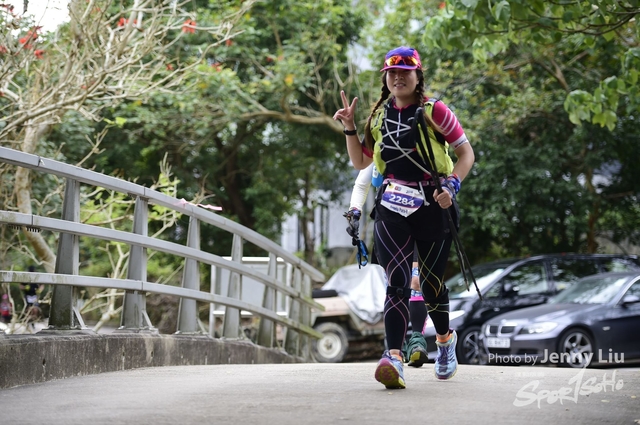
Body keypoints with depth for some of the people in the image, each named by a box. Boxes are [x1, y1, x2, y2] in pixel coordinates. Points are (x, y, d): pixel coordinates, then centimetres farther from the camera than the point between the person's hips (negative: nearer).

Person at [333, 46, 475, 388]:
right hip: (392, 207, 2)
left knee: (431, 282, 10)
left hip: (432, 207, -2)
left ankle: (445, 340, 38)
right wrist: (350, 128, 5)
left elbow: (466, 153, -1)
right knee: (397, 283, -14)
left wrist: (451, 186, -16)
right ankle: (394, 358, -24)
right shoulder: (379, 115, 11)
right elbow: (360, 162, 19)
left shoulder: (433, 111, -4)